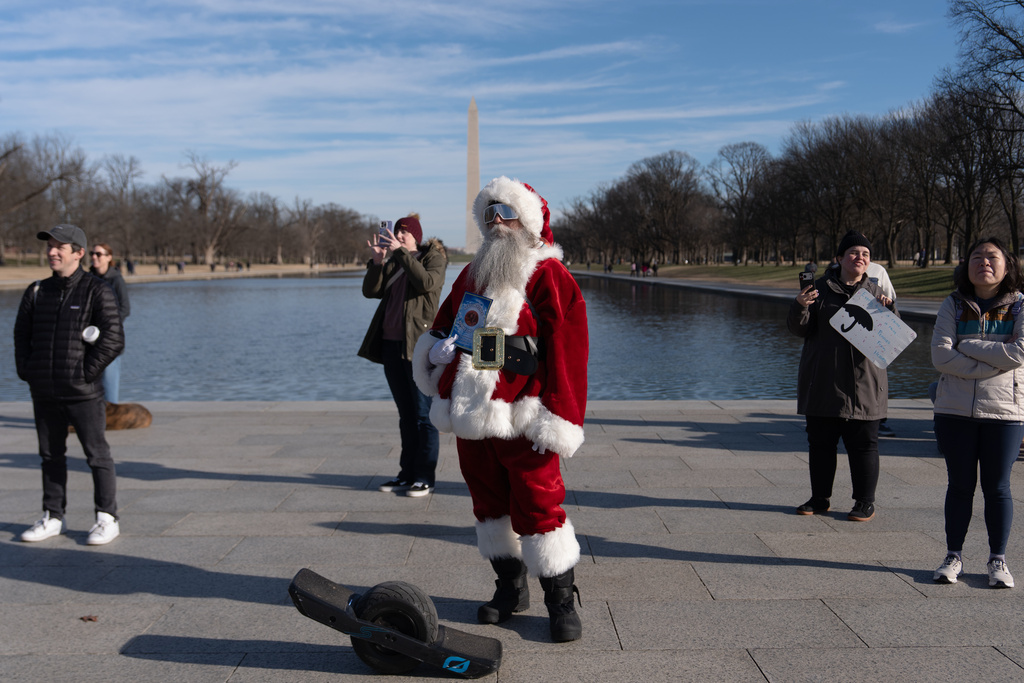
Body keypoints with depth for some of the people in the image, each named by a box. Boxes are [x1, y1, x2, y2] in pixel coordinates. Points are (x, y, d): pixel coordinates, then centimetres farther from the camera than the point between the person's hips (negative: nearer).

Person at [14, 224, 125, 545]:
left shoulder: (97, 291, -6)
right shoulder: (37, 291, 10)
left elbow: (113, 340, -12)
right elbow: (21, 334, 19)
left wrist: (86, 372, -15)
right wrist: (25, 370, 7)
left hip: (82, 393, -5)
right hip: (44, 393, 6)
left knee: (97, 454, 0)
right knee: (51, 455, 13)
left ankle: (107, 519, 10)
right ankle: (52, 518, 24)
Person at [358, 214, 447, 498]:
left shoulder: (434, 258, 0)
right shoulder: (392, 263, 17)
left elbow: (427, 283, -21)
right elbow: (370, 291, 6)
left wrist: (402, 252, -20)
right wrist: (378, 261, -7)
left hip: (418, 346, -7)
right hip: (391, 344, 7)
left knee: (423, 415, -5)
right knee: (406, 415, 12)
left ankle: (425, 477, 0)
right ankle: (408, 474, 18)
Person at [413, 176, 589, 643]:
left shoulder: (547, 276, -4)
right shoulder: (472, 275, 17)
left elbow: (565, 350, -10)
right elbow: (444, 321, 29)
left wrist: (555, 419, -15)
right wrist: (440, 345, 4)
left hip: (520, 418, -7)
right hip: (469, 412, 7)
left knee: (537, 505, -5)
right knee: (489, 500, 14)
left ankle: (561, 600, 8)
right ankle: (510, 587, 29)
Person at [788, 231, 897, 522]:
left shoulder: (875, 293, 8)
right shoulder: (820, 288, 5)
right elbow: (799, 329, 0)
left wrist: (889, 310, -18)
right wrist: (800, 308, -21)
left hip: (862, 385, 0)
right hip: (822, 383, 0)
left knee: (863, 445, 3)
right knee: (820, 443, 9)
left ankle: (865, 503, 14)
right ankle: (819, 498, 21)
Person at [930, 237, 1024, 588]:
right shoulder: (953, 305, 3)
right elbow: (940, 355, -10)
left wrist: (966, 345, -13)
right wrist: (993, 363, -15)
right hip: (955, 411, 1)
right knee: (960, 485, 9)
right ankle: (953, 556, 20)